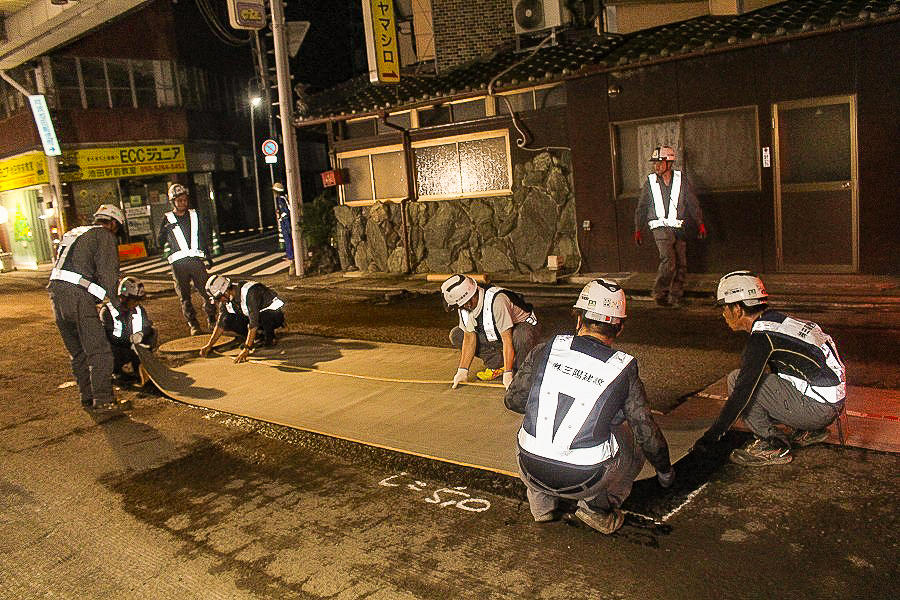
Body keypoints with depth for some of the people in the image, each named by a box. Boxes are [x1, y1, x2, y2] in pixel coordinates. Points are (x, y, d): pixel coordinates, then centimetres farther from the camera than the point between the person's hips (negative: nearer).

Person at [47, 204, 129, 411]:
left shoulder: (71, 234, 28)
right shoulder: (104, 236, 3)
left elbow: (60, 266, 26)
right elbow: (108, 272, -7)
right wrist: (115, 301, 0)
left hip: (56, 293, 8)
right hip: (78, 296, -8)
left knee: (78, 353, 16)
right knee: (99, 351, -5)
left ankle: (87, 397, 20)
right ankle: (103, 399, -6)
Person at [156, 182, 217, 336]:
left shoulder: (194, 215, 14)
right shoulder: (167, 219, 6)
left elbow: (204, 237, 21)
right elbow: (160, 242, 4)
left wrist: (209, 256, 19)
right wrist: (165, 230, -15)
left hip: (196, 260, 1)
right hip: (178, 263, -1)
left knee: (207, 292, -5)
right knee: (184, 297, 2)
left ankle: (212, 320, 7)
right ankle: (193, 325, 10)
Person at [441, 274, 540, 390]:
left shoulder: (496, 300, -36)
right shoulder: (465, 305, -13)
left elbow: (507, 339, -35)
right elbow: (469, 337, -9)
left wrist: (508, 374, -36)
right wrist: (462, 371, -15)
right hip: (494, 336, 7)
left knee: (522, 335, -43)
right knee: (456, 335, -7)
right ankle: (496, 364, -4)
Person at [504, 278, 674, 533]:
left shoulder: (546, 350, -1)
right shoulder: (624, 371, -3)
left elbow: (513, 401, 8)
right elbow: (648, 434, 3)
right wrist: (665, 471, 24)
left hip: (531, 471, 2)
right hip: (583, 480, -2)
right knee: (633, 439, 24)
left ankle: (542, 505, 26)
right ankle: (597, 506, 11)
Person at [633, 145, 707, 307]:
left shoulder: (681, 179, 6)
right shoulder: (650, 181, 4)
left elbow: (692, 203, 10)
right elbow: (642, 207, 11)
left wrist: (700, 223, 3)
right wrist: (638, 230, 11)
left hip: (679, 228, 3)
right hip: (661, 227, -2)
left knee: (681, 264, 2)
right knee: (668, 260, -20)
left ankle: (675, 297, 14)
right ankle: (659, 293, -7)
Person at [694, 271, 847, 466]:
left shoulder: (762, 337, -16)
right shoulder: (778, 320, 12)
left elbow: (743, 390, -19)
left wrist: (713, 434, -15)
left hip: (816, 408, -9)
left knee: (736, 379, -10)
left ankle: (772, 445, -4)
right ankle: (809, 430, 18)